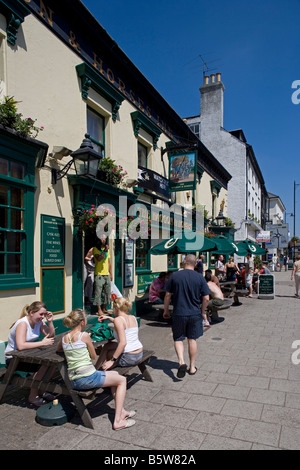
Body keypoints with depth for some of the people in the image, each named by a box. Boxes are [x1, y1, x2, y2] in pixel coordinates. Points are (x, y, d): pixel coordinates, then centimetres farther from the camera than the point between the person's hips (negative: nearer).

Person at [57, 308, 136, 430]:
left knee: (114, 374, 26)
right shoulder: (84, 335, -12)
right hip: (88, 377, -8)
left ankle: (121, 411, 27)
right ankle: (118, 421, 4)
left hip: (74, 382, 8)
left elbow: (58, 349, 30)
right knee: (122, 380, 10)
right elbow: (94, 357, 0)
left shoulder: (64, 338, 6)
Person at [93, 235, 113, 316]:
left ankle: (104, 308, 19)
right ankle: (99, 309, 1)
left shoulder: (107, 249, 16)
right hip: (99, 274, -6)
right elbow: (98, 259, -17)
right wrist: (104, 251, -22)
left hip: (107, 274, 6)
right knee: (98, 292, -6)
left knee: (107, 292, 9)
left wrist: (110, 274, 14)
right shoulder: (95, 249, -1)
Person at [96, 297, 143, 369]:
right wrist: (109, 318, 36)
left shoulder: (118, 319, -15)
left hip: (128, 358, -8)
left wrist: (112, 360, -20)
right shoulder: (133, 317, 8)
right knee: (107, 345, 23)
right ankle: (96, 367, 37)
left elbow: (123, 342, -25)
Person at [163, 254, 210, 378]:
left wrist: (166, 310, 11)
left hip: (178, 314, -1)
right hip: (195, 314, 1)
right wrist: (202, 312, 11)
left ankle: (181, 362, -9)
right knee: (192, 340, 15)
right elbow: (206, 298, -5)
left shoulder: (175, 276, -6)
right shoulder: (200, 278, -4)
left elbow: (168, 295, -2)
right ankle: (192, 367, 24)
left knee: (178, 339, 12)